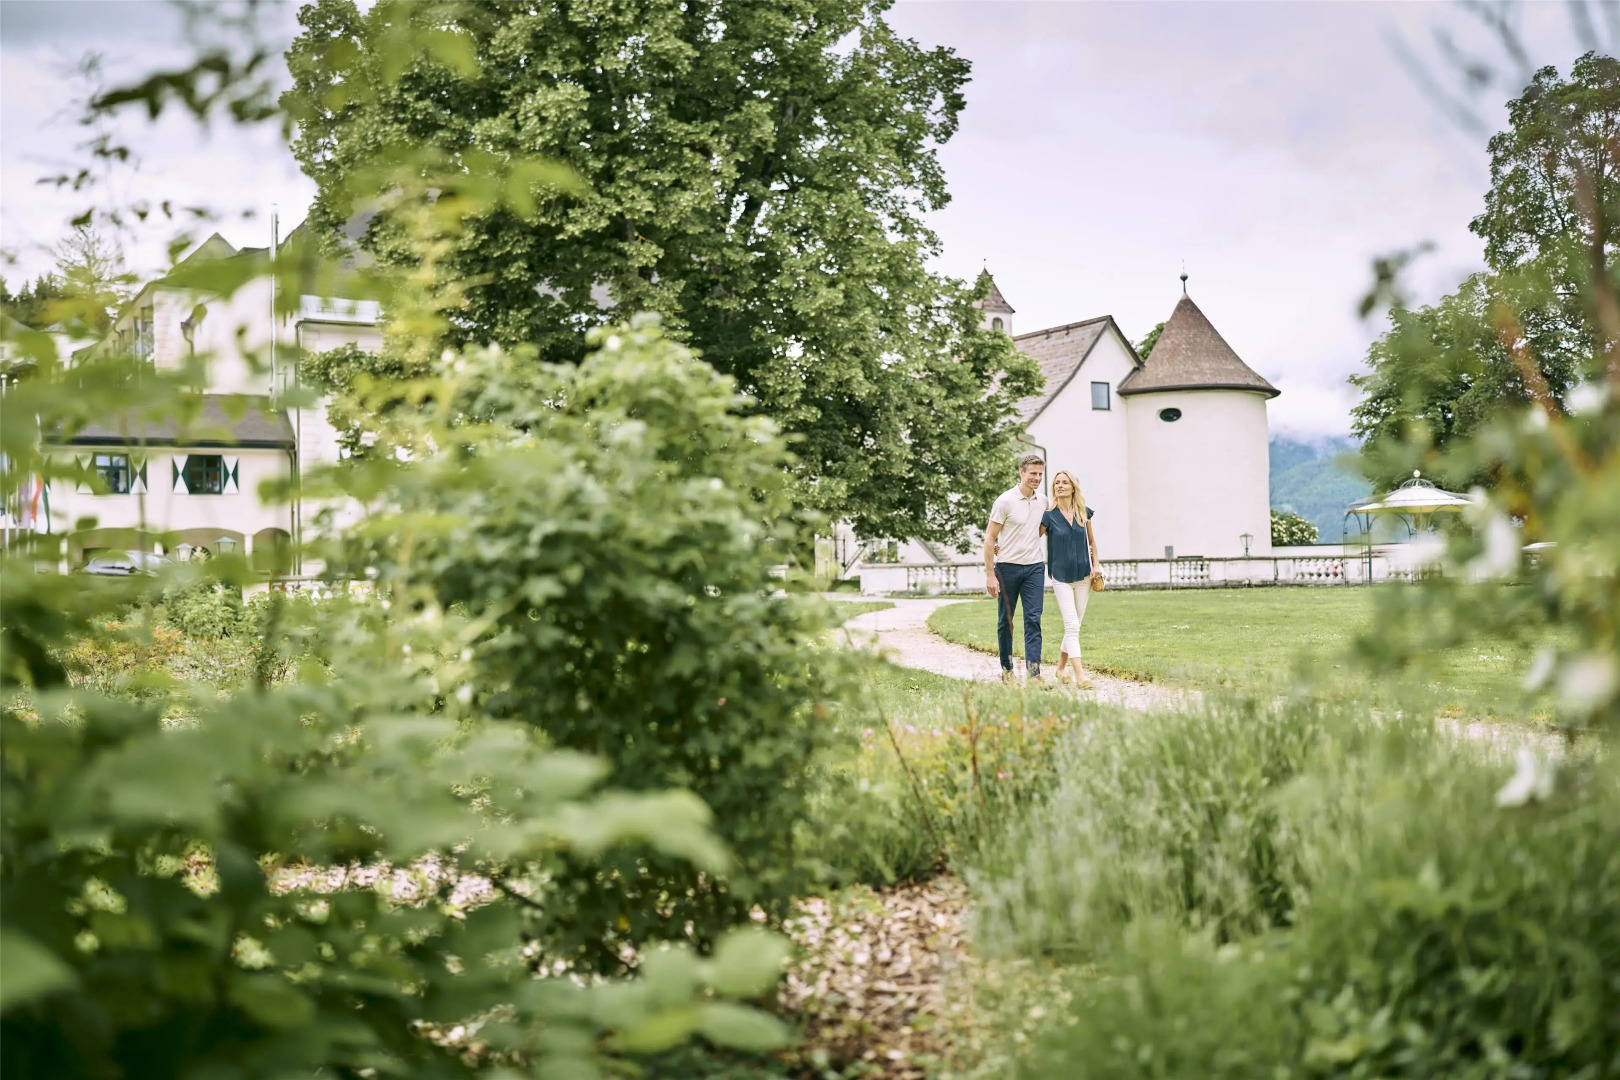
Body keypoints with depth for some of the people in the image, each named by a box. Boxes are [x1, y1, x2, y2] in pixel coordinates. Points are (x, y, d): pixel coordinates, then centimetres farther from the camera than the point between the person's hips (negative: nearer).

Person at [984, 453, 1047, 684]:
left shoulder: (1043, 502, 6)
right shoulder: (1005, 501, -9)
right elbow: (989, 538, -9)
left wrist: (1026, 544, 10)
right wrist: (990, 574, -13)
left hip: (1034, 567, 3)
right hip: (1008, 567, -3)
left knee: (1033, 619, -6)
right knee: (1005, 620, 7)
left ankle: (1034, 672, -9)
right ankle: (1007, 669, 21)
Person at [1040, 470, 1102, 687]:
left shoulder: (1084, 513, 5)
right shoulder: (1048, 515, -5)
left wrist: (1096, 564, 9)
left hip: (1083, 576, 4)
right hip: (1061, 577, -4)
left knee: (1074, 626, 9)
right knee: (1072, 625, -14)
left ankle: (1061, 667, 26)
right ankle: (1079, 675, -18)